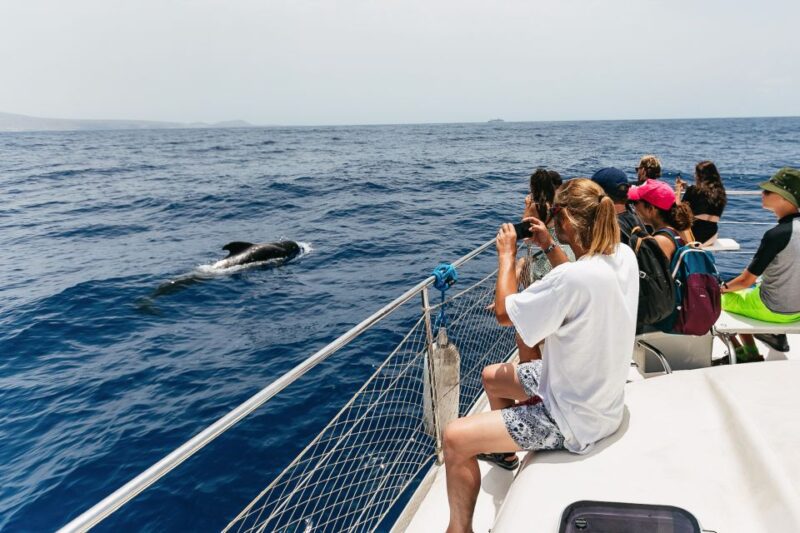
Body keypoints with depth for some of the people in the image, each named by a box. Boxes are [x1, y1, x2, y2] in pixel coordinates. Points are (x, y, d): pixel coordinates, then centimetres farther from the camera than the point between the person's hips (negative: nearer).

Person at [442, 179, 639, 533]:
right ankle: (504, 450, 51)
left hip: (575, 421, -9)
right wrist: (549, 247, 10)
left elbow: (504, 313, -20)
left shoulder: (574, 277, -34)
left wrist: (507, 255, -8)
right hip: (600, 393, 10)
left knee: (455, 438, -10)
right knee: (492, 376, 26)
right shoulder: (624, 256, -6)